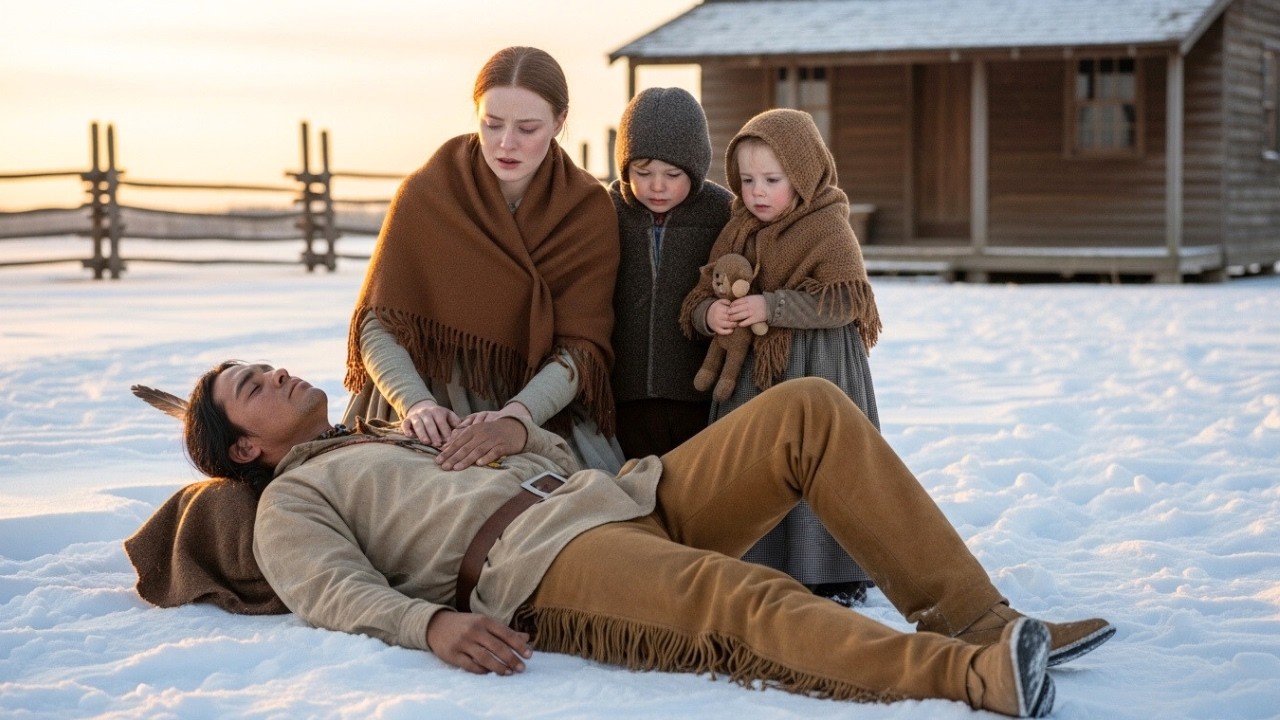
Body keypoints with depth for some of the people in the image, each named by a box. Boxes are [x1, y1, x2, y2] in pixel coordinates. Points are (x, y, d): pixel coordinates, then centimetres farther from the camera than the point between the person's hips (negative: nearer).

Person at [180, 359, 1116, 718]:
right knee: (746, 603, -37)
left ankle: (974, 620, -18)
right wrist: (432, 624, -26)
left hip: (630, 500, 8)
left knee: (810, 411, -10)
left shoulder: (413, 435, 38)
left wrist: (515, 428, 6)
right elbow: (338, 593, -5)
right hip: (538, 572, -8)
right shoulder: (292, 504, 16)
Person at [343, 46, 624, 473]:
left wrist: (518, 414, -29)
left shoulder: (588, 210, -3)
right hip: (434, 418, -1)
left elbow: (581, 346, -10)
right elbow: (377, 324, -10)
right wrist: (416, 403, -29)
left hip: (542, 409, 1)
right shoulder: (425, 193, -7)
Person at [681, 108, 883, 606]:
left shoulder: (829, 229, -8)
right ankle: (761, 569, 19)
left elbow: (844, 301, -18)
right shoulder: (737, 233, 10)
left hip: (817, 371, -6)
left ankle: (834, 577, 5)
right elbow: (703, 294, 12)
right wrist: (709, 313, -13)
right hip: (751, 372, 6)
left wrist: (771, 307, -23)